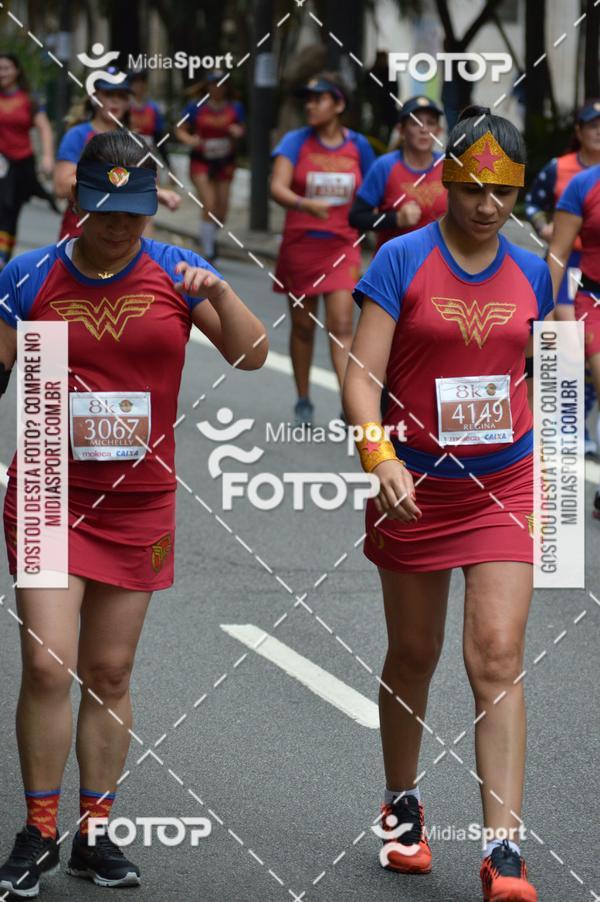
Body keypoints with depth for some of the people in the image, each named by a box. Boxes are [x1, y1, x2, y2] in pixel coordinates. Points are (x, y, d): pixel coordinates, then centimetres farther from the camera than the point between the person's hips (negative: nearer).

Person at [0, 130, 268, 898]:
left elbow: (251, 355, -3)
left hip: (139, 502, 2)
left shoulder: (175, 273, 1)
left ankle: (95, 834, 17)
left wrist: (218, 292, -19)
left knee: (109, 672, 7)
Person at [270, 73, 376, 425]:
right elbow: (278, 187, -19)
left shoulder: (358, 145, 1)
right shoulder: (296, 141, -5)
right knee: (303, 326, 10)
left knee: (342, 325, -13)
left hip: (341, 247, 0)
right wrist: (305, 204, -39)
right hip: (300, 246, 0)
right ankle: (303, 402, 25)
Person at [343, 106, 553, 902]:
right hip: (415, 488, -1)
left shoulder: (531, 274, 3)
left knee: (498, 660, -9)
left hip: (503, 489, 1)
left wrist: (535, 466, 17)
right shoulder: (401, 262, -8)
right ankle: (402, 807, 36)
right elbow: (361, 377, -13)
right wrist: (381, 462, -27)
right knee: (413, 657, 13)